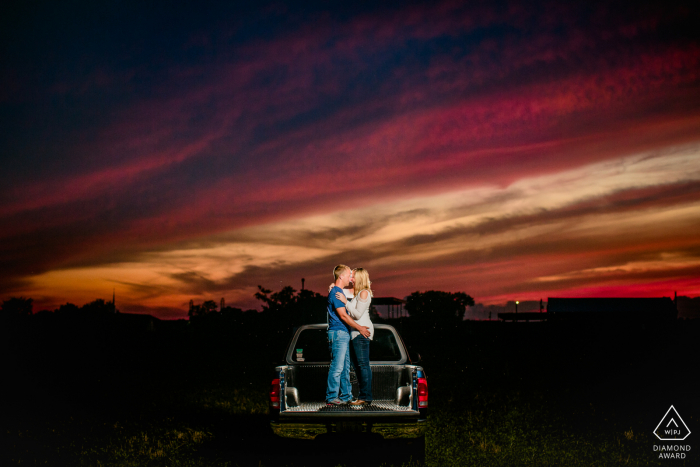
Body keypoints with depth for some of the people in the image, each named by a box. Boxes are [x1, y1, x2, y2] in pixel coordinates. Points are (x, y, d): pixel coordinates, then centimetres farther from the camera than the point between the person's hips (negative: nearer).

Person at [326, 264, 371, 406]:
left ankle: (346, 396, 16)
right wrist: (359, 328, -12)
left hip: (344, 333, 10)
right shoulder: (335, 292, -12)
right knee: (337, 367, -9)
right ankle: (331, 398, -6)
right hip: (338, 333, -10)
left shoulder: (340, 292, 19)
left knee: (345, 367, 12)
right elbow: (343, 315, -17)